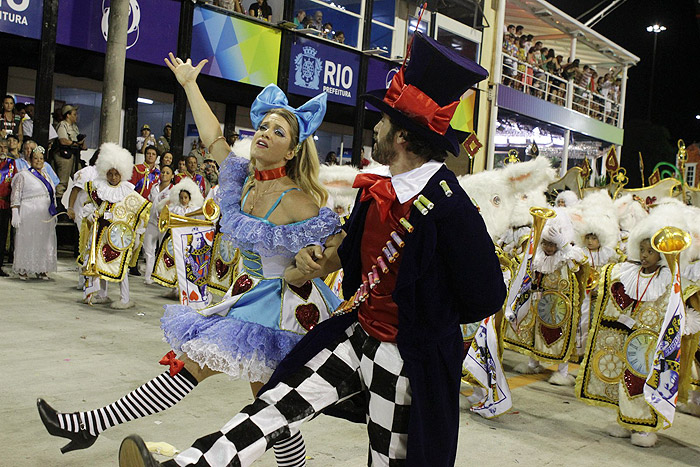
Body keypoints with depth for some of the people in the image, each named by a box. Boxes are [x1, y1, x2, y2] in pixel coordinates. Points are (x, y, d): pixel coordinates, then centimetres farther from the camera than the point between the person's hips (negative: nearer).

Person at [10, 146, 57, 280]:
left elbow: (53, 196, 21)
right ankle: (23, 269, 8)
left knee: (45, 242, 5)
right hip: (29, 216, -5)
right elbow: (16, 197, -6)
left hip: (46, 217, 5)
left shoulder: (46, 175, 16)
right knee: (27, 241, -2)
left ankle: (41, 270, 13)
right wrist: (15, 215, -13)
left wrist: (54, 214, 17)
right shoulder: (23, 175, -1)